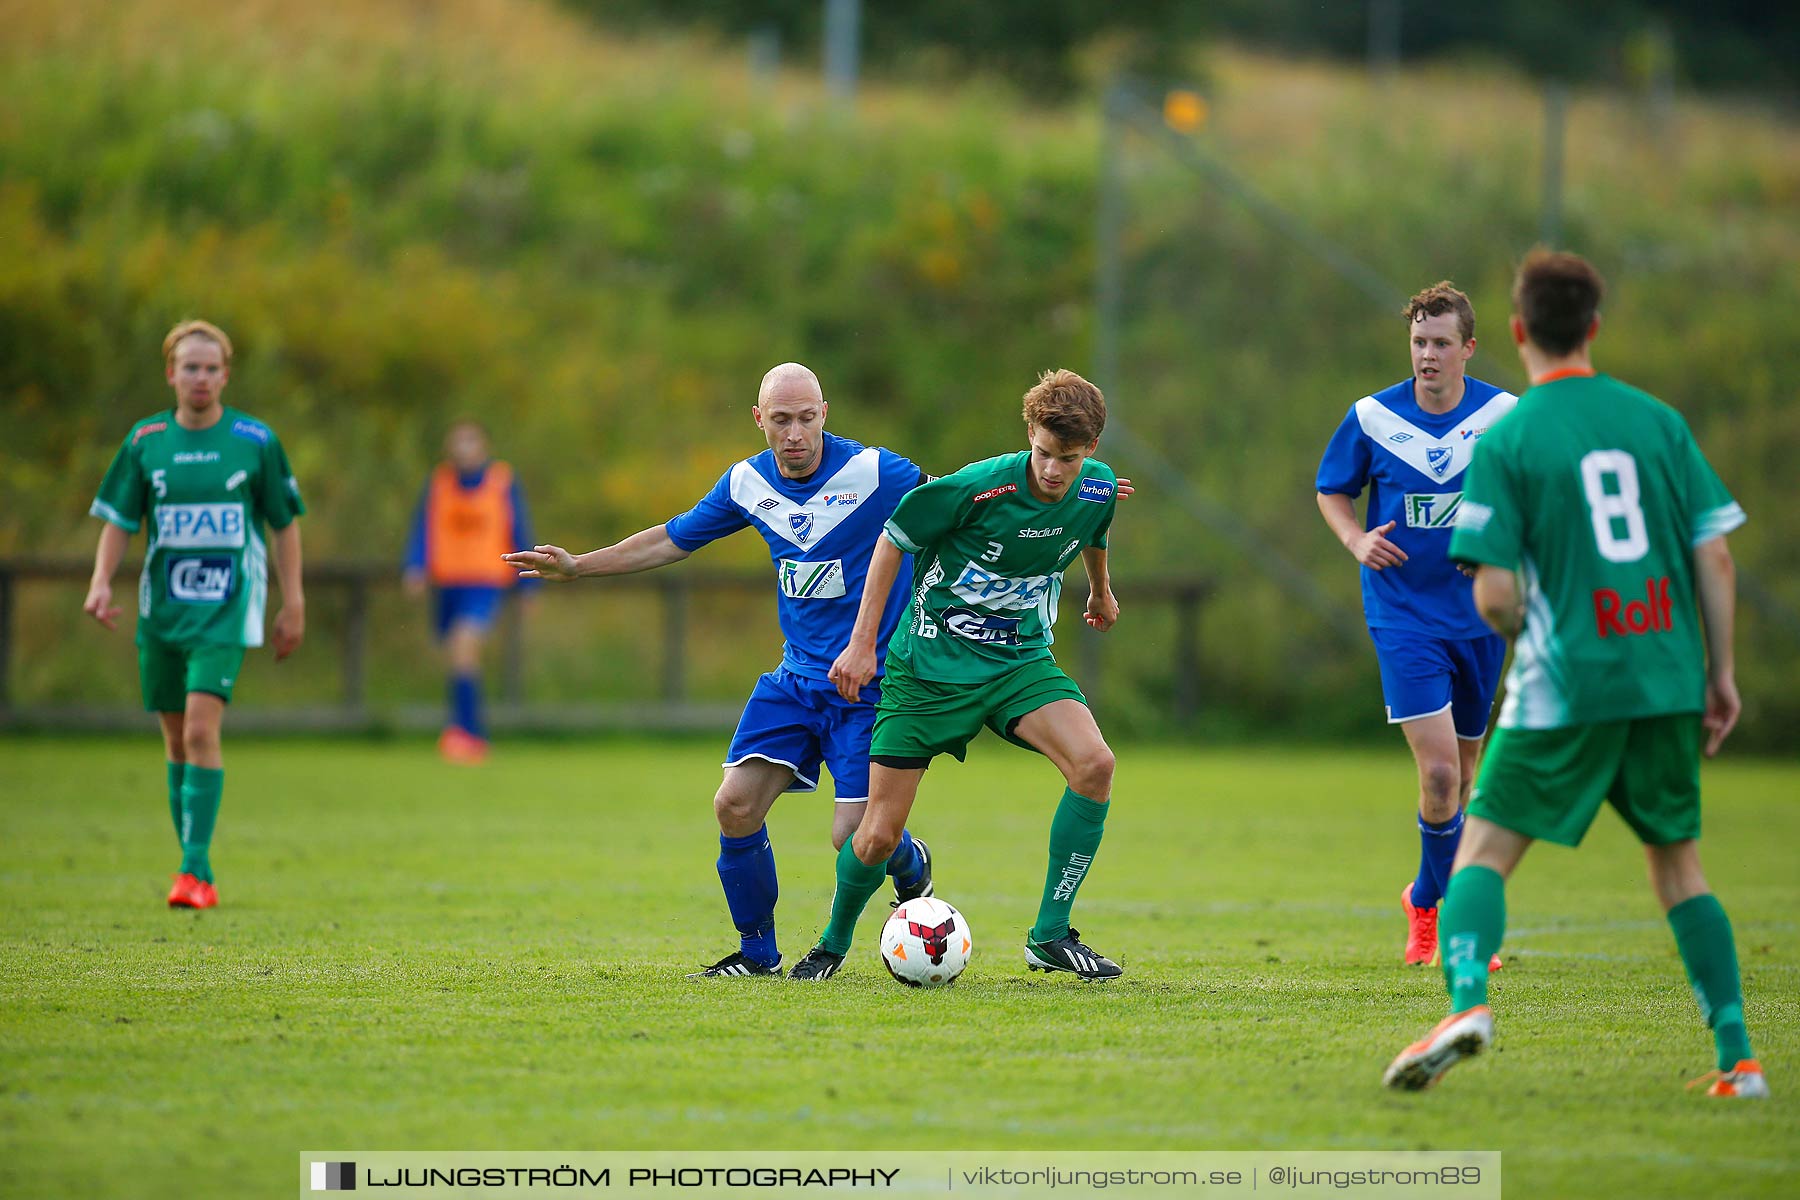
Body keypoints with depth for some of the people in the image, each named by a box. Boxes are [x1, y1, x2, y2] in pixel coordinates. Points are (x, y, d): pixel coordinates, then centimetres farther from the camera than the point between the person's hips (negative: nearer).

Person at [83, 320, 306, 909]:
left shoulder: (255, 440, -1)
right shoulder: (145, 441, 5)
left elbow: (285, 524, 6)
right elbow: (118, 519, 10)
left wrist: (293, 602, 4)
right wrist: (101, 580, -6)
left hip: (226, 610, -3)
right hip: (161, 609, 3)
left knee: (201, 730, -18)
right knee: (176, 738, 7)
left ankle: (195, 868, -18)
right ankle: (195, 867, 17)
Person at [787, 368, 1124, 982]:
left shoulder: (1097, 490, -7)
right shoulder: (982, 485, -22)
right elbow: (894, 540, -9)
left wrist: (1101, 591, 38)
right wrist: (862, 642, -9)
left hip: (1021, 660, 4)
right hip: (929, 665, -4)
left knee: (1094, 764, -24)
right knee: (879, 834, -5)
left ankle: (1051, 936, -13)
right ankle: (833, 944, 26)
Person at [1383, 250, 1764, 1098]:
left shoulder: (1505, 441, -4)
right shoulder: (1658, 421, 6)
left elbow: (1495, 596, -8)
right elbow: (1714, 558, 4)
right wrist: (1721, 675, 11)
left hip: (1566, 686, -4)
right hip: (1668, 678, 4)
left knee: (1484, 849, 2)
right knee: (1678, 861, 16)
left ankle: (1467, 998, -24)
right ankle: (1737, 1057, 10)